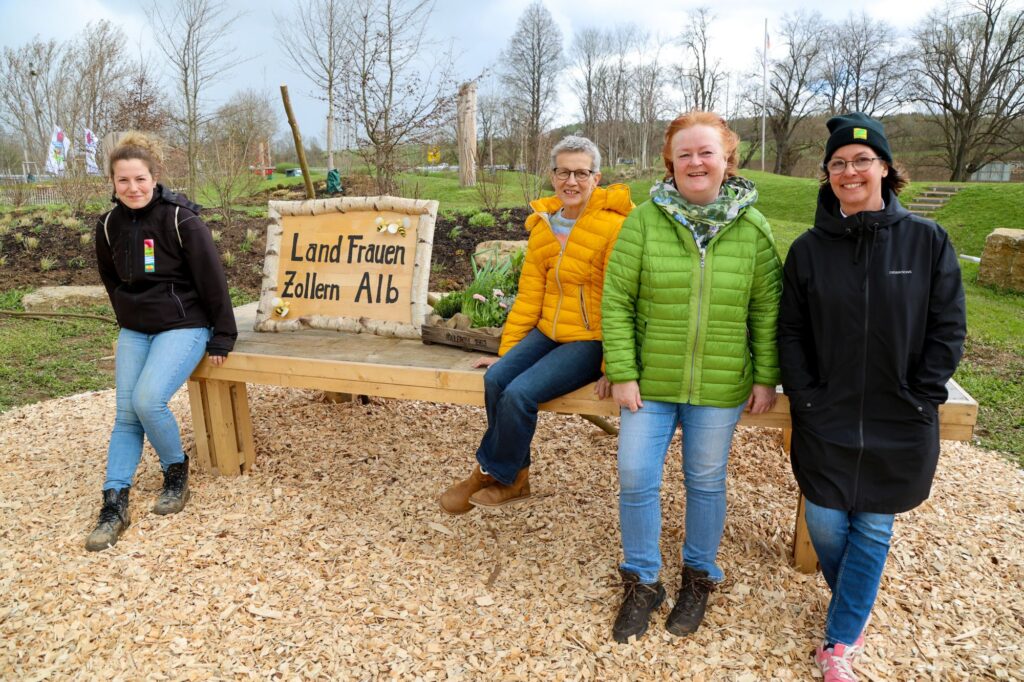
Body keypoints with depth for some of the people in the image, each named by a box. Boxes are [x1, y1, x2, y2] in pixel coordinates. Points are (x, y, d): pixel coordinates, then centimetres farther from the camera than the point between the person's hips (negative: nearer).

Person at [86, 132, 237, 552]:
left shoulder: (181, 220, -15)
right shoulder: (109, 225, 2)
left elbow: (212, 281, -12)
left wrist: (222, 339, -9)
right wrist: (129, 317, 17)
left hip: (183, 327, -5)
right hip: (133, 331, 6)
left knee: (148, 400, -22)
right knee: (126, 415, -2)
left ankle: (177, 473, 3)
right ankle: (114, 505, 1)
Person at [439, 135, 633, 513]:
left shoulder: (613, 226, -14)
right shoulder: (542, 224, 8)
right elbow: (529, 294, 9)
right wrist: (506, 350, 8)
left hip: (589, 340, -6)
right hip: (548, 331, 6)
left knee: (519, 393, -22)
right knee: (495, 379, -17)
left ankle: (498, 476, 5)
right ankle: (515, 475, 2)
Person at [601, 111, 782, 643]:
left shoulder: (753, 228, -2)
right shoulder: (645, 219, -7)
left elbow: (766, 309, 2)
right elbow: (616, 301, -7)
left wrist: (765, 378, 1)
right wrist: (622, 373, -10)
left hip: (720, 386, 1)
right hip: (650, 381, 0)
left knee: (706, 481, 14)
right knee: (635, 479, 4)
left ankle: (699, 576, 38)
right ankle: (641, 583, 28)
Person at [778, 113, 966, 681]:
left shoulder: (928, 240, -4)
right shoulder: (809, 249, -1)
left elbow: (947, 328, -3)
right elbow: (790, 332, 1)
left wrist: (921, 400, -8)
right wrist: (805, 399, -7)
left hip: (900, 427, 0)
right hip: (826, 422, 1)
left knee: (873, 529, 9)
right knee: (825, 525, 7)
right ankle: (854, 613, 37)